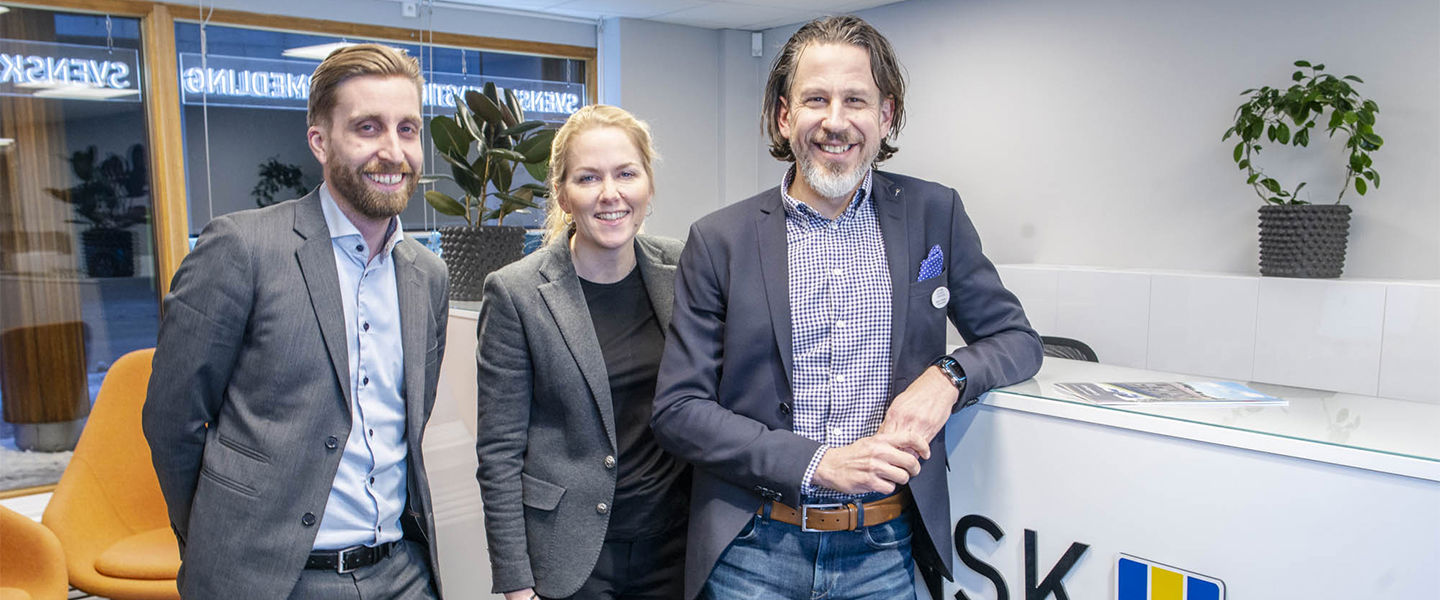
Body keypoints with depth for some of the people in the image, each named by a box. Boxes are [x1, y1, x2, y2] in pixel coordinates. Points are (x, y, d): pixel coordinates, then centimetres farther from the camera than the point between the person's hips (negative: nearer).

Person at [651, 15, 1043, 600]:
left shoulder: (935, 214, 1)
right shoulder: (719, 239, -5)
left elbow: (1017, 339, 8)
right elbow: (677, 410, -7)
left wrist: (947, 376, -14)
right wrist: (819, 463, -17)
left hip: (884, 552, 2)